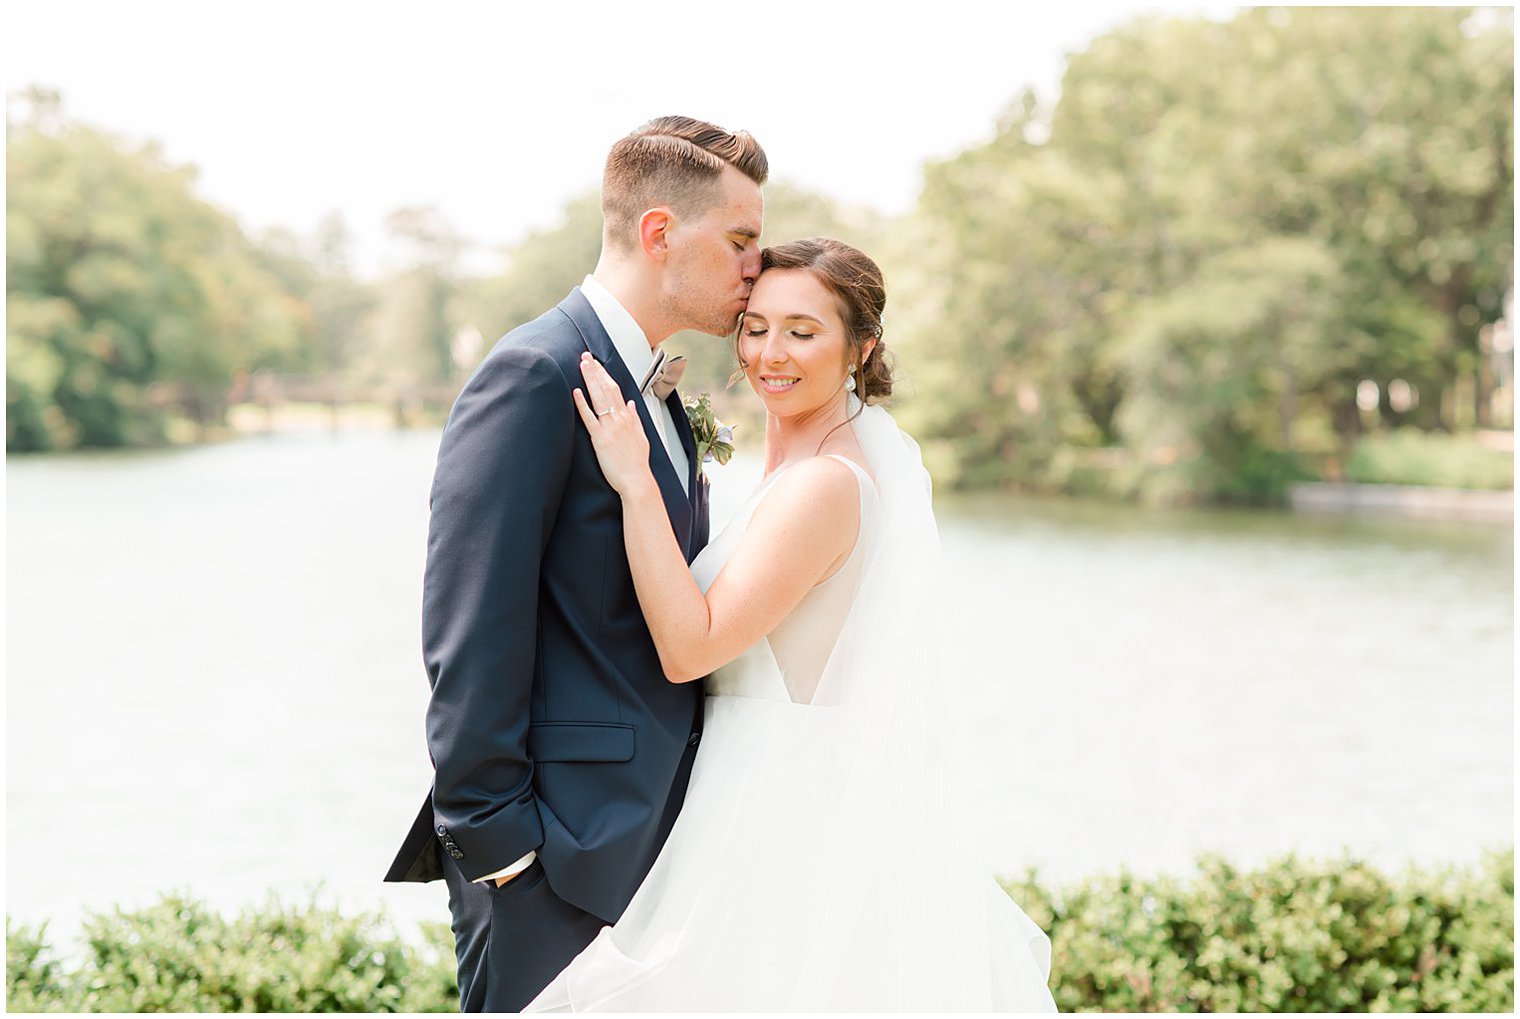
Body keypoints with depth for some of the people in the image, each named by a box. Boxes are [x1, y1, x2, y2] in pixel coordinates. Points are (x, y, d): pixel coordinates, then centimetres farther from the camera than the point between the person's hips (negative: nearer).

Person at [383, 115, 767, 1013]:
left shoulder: (655, 392, 17)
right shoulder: (536, 374, -13)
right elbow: (470, 630, -18)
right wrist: (494, 839, -18)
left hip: (646, 834, 9)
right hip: (555, 857, -9)